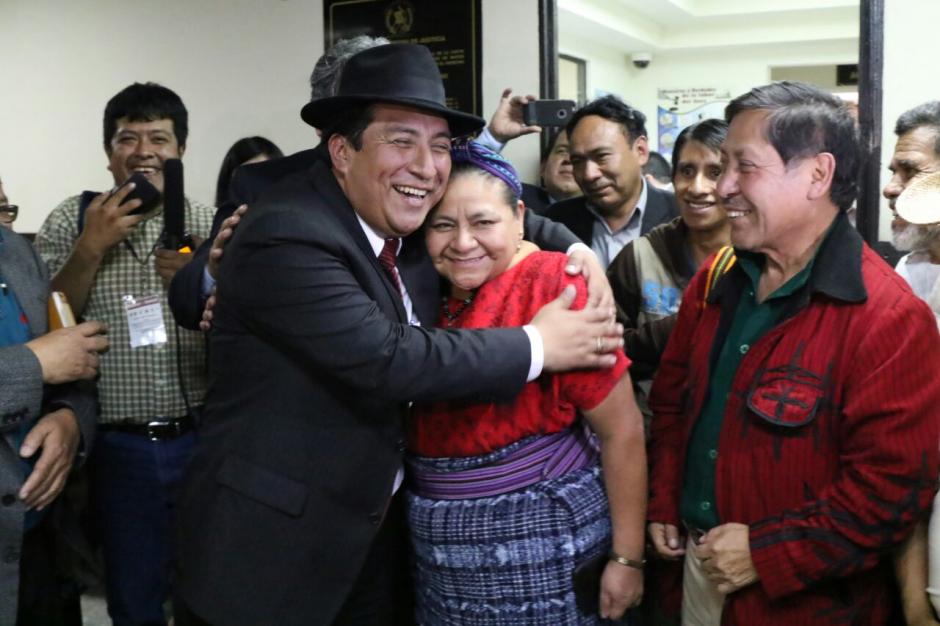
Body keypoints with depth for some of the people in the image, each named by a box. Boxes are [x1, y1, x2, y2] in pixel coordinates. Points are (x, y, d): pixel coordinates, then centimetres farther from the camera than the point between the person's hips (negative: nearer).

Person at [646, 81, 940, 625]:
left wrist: (766, 554, -20)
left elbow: (893, 488, -22)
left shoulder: (889, 319, -19)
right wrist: (664, 504, 6)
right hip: (698, 566, 6)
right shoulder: (714, 283, 3)